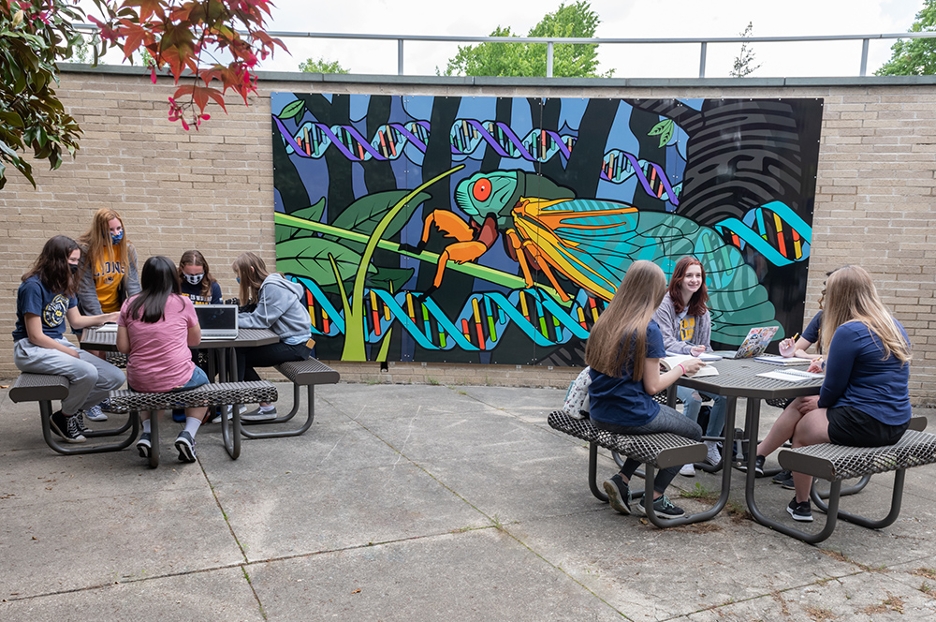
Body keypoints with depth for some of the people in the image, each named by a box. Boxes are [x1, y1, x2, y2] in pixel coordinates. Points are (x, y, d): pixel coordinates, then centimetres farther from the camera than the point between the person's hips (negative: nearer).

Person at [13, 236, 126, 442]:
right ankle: (65, 417, -3)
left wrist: (107, 317, 9)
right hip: (31, 350, -8)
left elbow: (76, 320, 18)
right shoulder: (33, 286, -16)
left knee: (115, 378, -7)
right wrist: (71, 353, -12)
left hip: (60, 344, 8)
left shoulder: (64, 285, 8)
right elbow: (35, 336, -17)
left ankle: (74, 412, 13)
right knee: (87, 373, -33)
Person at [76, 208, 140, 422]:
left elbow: (132, 283, -9)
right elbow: (85, 289, -17)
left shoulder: (127, 249, -4)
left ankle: (105, 398, 22)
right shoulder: (86, 250, -17)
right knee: (94, 355, -8)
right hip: (90, 312, -4)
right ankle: (92, 403, 2)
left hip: (116, 311, 4)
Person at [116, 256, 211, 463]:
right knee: (203, 382, 32)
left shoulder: (130, 305, 1)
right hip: (178, 380, -3)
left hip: (139, 382, 3)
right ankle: (188, 434, 9)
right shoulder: (182, 303, -4)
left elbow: (123, 347, 1)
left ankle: (147, 433, 19)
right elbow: (195, 340, 6)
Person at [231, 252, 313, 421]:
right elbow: (253, 315, 9)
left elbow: (260, 320, -20)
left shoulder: (273, 288, -18)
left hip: (295, 345, -9)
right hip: (286, 340, 9)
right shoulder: (265, 285, 12)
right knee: (240, 353, 2)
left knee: (239, 355, -10)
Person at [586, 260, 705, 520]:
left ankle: (622, 480, 18)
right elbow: (652, 386, -14)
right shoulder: (648, 330, -16)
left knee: (656, 420, 32)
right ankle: (653, 498, 13)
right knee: (693, 433, 16)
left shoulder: (605, 321, 3)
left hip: (600, 414, 7)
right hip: (632, 416, -7)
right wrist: (682, 368, 1)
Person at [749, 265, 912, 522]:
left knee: (802, 427, 18)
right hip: (895, 422, 8)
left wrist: (820, 404, 8)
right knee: (800, 404, 17)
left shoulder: (849, 332, -18)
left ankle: (801, 505, 29)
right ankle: (758, 454, 28)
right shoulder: (894, 327, 9)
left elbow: (834, 388, -12)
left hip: (865, 424, -8)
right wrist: (828, 363, 38)